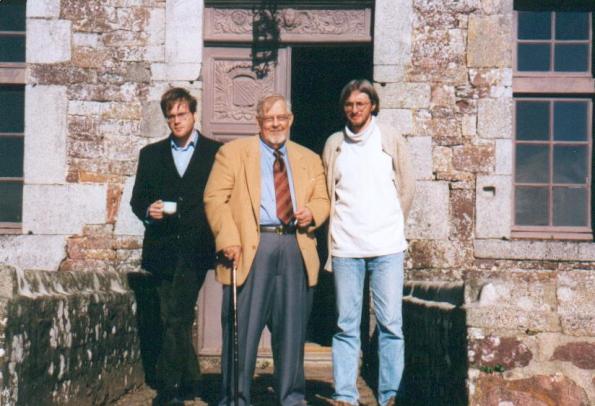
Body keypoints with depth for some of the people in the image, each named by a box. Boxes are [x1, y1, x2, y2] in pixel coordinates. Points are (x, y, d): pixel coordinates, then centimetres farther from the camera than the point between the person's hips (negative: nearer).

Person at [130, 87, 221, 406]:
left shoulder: (216, 153, 5)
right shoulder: (151, 154, 15)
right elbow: (137, 199, 15)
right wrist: (148, 212, -6)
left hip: (195, 249, -4)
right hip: (162, 248, 4)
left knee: (176, 317, -12)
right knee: (176, 318, 9)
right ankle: (189, 380, 21)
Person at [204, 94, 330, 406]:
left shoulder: (309, 159, 20)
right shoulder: (233, 152, 8)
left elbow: (323, 200, 19)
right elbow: (215, 198, 0)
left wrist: (312, 213, -5)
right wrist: (228, 239, -13)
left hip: (296, 250, 3)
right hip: (251, 248, -3)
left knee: (292, 329, 7)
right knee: (241, 329, -2)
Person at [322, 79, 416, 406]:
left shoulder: (391, 140, 7)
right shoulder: (333, 145, 11)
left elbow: (407, 189, 11)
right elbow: (326, 193, 16)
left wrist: (390, 227, 10)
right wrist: (335, 233, 9)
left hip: (386, 246, -1)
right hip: (345, 247, 1)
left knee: (390, 323, -3)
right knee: (346, 325, 2)